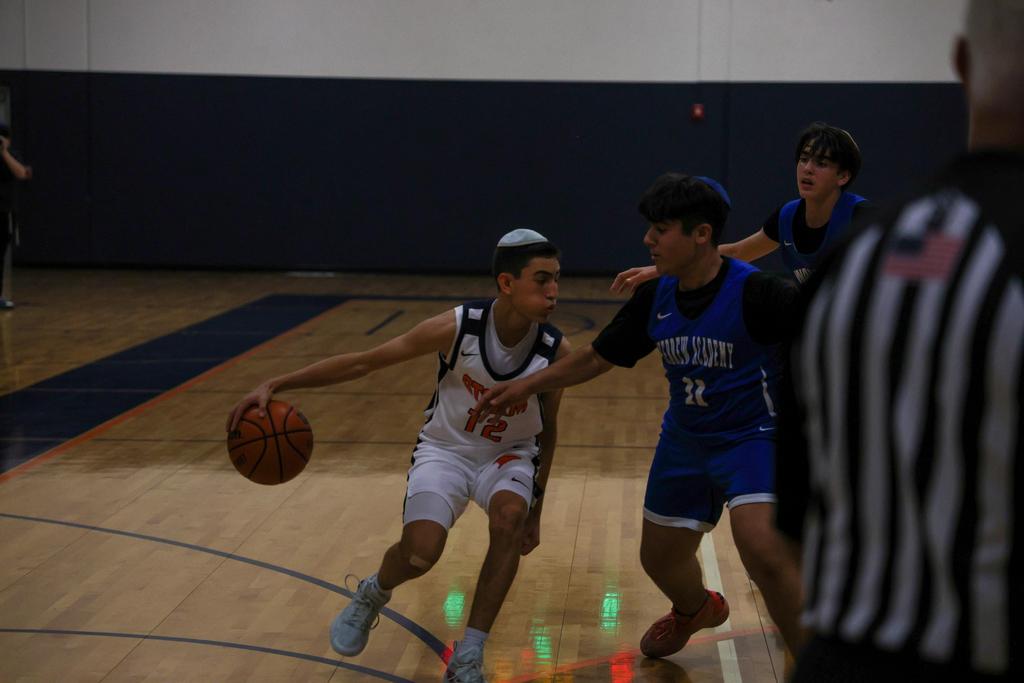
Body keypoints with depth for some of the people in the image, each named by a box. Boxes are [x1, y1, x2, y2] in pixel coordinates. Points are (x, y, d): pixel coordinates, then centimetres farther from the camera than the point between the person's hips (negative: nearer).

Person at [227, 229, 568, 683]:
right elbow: (363, 362, -17)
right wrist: (276, 385, -24)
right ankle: (372, 594, 16)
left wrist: (535, 512, 4)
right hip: (446, 449, -1)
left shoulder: (555, 350, -20)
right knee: (419, 553, -24)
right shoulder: (455, 328, -25)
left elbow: (548, 428, -2)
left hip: (508, 454, 1)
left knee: (509, 518, -32)